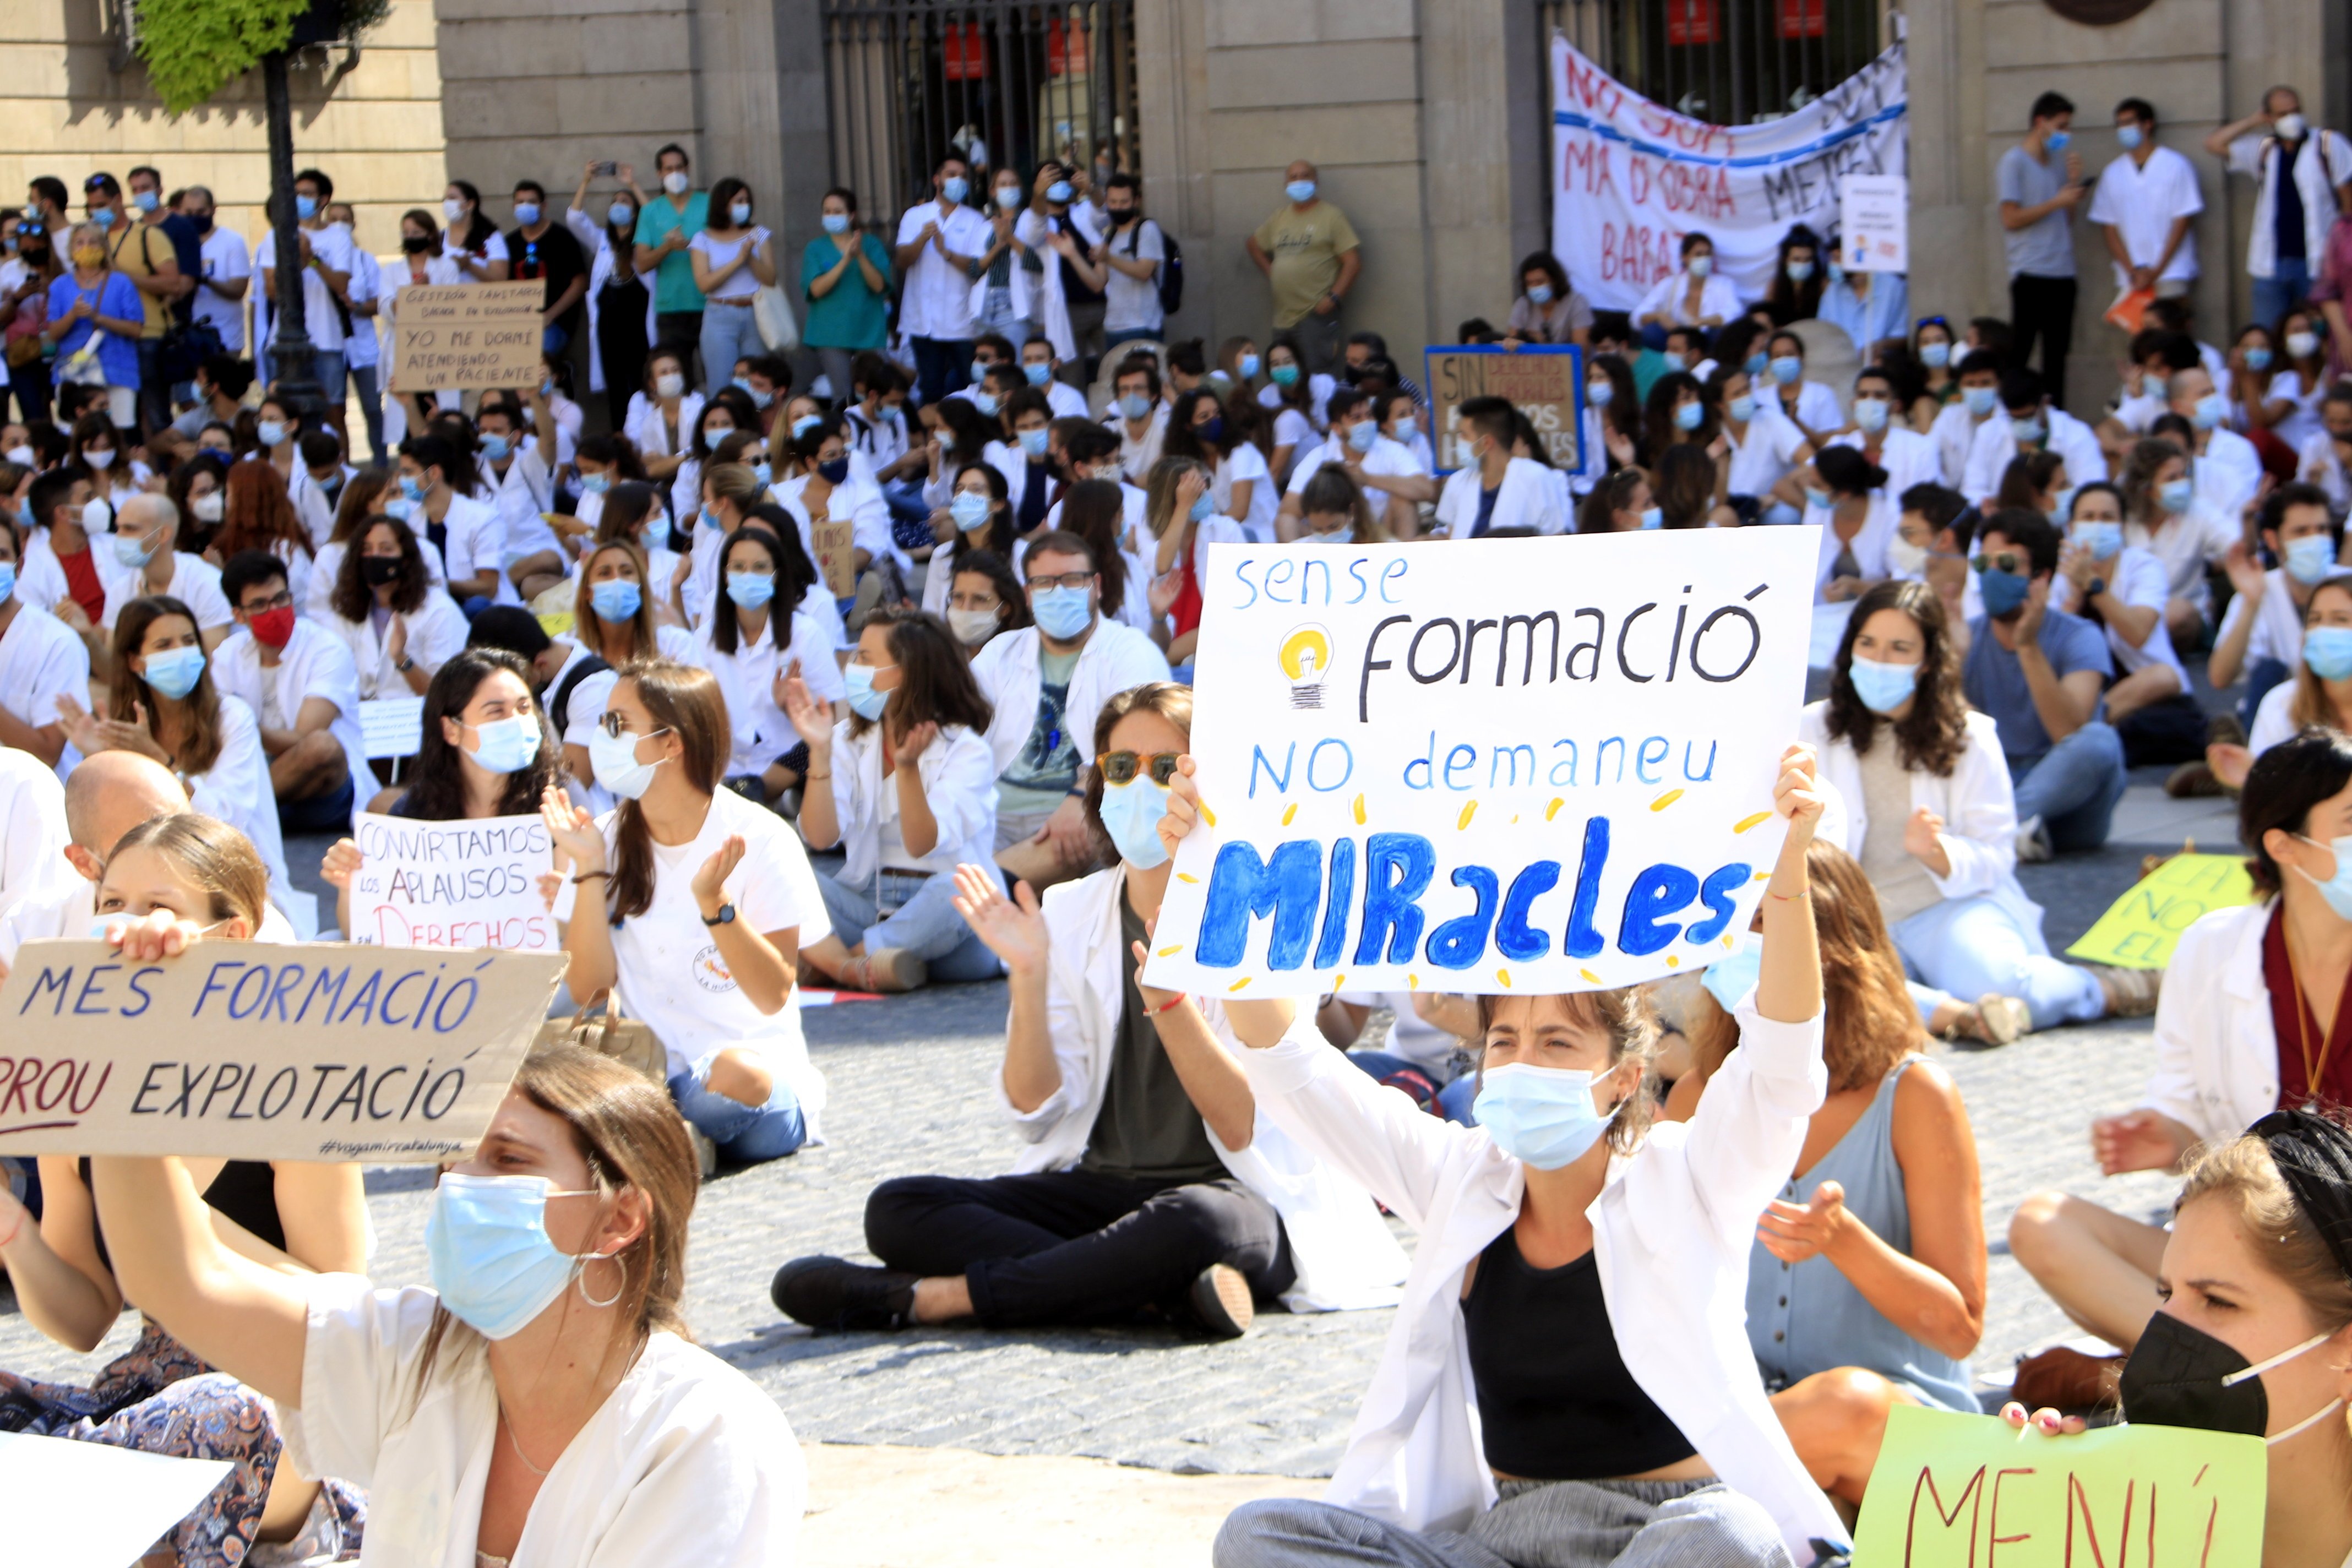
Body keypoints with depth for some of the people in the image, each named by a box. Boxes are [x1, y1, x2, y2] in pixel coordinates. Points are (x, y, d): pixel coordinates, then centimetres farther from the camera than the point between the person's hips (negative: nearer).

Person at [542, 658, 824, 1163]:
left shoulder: (759, 839, -6)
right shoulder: (605, 839, 5)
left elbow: (774, 996, -12)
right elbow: (587, 989, -2)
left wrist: (714, 900, -24)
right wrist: (589, 871, -10)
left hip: (756, 1057, -2)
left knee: (738, 1075, -38)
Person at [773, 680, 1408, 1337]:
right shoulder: (1069, 914, 7)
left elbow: (1243, 1130, -12)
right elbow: (1038, 1111, 1)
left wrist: (1168, 1001, -25)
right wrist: (1029, 977, -13)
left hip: (1244, 1198, -5)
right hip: (1098, 1184, 5)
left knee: (1192, 1223, -40)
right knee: (898, 1209, -16)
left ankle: (929, 1299, -26)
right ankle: (1166, 1290, -28)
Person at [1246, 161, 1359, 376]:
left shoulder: (1331, 216, -1)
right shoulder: (1279, 218, 16)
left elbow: (1353, 262, -7)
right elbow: (1253, 244, 32)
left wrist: (1334, 297, -16)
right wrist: (1269, 271, 16)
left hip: (1316, 313, -6)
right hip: (1284, 316, 6)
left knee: (1318, 378, -13)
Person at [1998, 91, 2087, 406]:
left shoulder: (2059, 161, 17)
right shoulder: (2015, 161, -3)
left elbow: (2067, 219, 19)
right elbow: (2011, 218, -11)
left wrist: (2074, 183, 5)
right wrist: (2057, 202, -11)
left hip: (2063, 273, 7)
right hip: (2031, 274, -7)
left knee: (2057, 356, 7)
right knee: (2018, 356, -8)